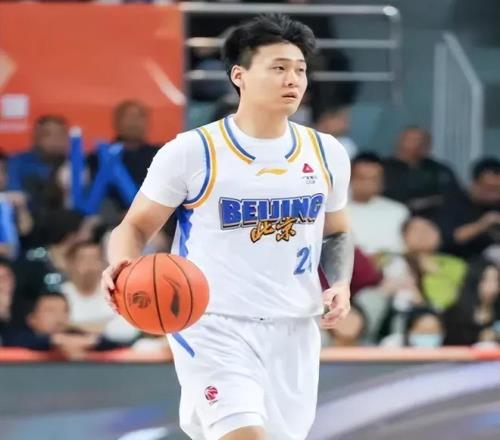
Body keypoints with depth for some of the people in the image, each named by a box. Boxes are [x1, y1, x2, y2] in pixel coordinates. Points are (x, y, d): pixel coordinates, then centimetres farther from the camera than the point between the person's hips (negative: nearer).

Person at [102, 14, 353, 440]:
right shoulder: (191, 152, -7)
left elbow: (336, 233, 21)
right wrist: (123, 266, -21)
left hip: (293, 330, 5)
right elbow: (136, 226, 1)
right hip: (213, 327, -5)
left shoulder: (326, 153, 7)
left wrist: (340, 285, 1)